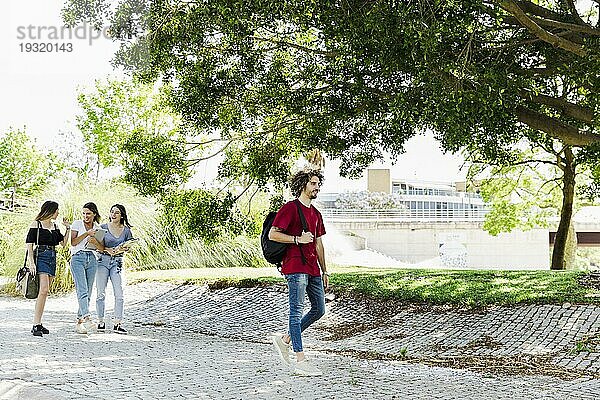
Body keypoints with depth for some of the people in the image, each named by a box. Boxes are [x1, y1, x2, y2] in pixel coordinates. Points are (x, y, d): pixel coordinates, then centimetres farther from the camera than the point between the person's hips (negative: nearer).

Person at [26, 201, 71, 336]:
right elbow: (29, 244, -7)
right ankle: (36, 325, -20)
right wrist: (31, 262, -16)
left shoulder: (54, 226, 17)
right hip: (41, 257, -7)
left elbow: (63, 243, 15)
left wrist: (68, 228, 7)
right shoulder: (36, 224, -2)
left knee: (44, 292, 7)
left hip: (52, 258, 7)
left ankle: (38, 324, 13)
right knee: (44, 290, -19)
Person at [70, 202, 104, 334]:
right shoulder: (77, 224, 4)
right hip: (78, 258, -4)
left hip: (92, 260, 4)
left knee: (88, 292, 1)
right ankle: (87, 318, -30)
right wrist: (87, 233, -14)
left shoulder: (98, 228, 12)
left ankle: (79, 322, 7)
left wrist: (95, 241, -10)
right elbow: (73, 242, -7)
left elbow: (102, 248, 8)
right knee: (82, 290, -18)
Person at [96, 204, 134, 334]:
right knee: (101, 293, -1)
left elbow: (128, 246, 12)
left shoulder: (126, 230, 5)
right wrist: (107, 250, -12)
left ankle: (118, 323, -4)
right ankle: (101, 322, 10)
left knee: (119, 294, -8)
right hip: (103, 261, -1)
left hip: (117, 263, 1)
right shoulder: (103, 227, 1)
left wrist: (123, 249, -9)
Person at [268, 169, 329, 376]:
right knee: (297, 312, -7)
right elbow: (272, 234, -11)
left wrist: (324, 271, 20)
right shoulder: (290, 208, -5)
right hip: (295, 268, -8)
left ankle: (285, 340, 24)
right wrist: (298, 239, -17)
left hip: (313, 269, 9)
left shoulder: (315, 213, 20)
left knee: (319, 310, 10)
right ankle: (301, 362, -8)